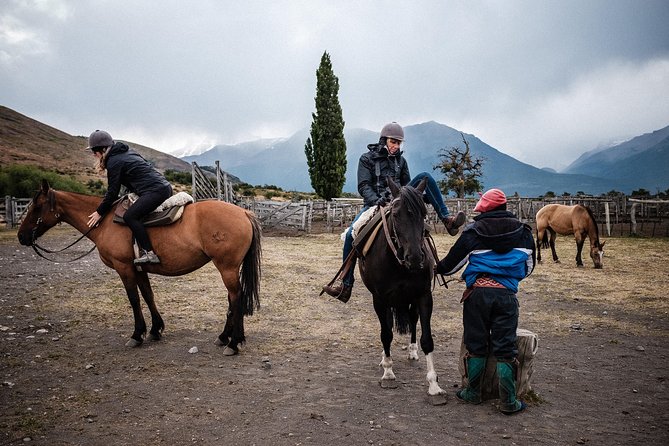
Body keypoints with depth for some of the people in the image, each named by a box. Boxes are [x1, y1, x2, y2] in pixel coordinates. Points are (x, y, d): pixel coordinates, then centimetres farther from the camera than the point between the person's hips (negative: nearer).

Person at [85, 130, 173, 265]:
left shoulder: (114, 162, -6)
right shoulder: (125, 152, 21)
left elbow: (112, 192, -4)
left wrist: (99, 212, 6)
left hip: (155, 191, -10)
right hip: (165, 187, 10)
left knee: (130, 216, -16)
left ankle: (149, 253, -22)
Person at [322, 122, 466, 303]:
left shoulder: (400, 160, 12)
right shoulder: (367, 158, -1)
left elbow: (406, 184, 16)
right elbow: (364, 186, -10)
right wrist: (375, 200, -30)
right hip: (374, 204, -2)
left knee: (425, 177, -13)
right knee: (351, 234, -26)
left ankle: (446, 219, -21)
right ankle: (346, 286, -19)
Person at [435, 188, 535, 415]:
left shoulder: (473, 231, -1)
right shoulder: (523, 232, 8)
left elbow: (452, 262, 6)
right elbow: (528, 268, 19)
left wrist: (439, 269, 27)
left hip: (478, 292, -1)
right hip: (507, 294, 1)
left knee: (476, 345, 10)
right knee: (505, 348, 5)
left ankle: (473, 393, 22)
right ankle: (508, 402, 9)